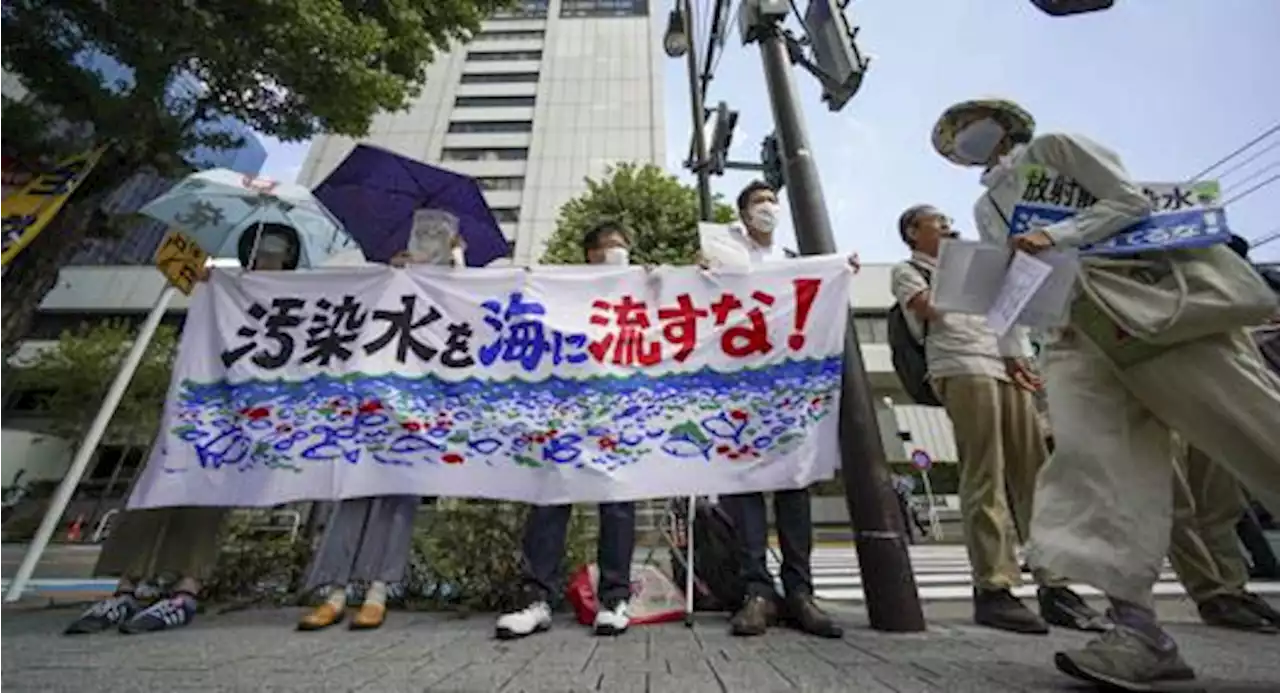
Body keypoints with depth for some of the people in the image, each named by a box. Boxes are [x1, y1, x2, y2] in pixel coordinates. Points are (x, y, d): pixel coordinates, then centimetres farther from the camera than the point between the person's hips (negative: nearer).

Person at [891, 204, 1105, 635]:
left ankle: (1054, 586, 3)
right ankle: (993, 588, -11)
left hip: (1006, 366, 7)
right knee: (985, 478, -13)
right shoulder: (907, 270, 15)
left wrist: (1016, 356, 9)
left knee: (1035, 474, -2)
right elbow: (926, 308, -5)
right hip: (961, 368, -6)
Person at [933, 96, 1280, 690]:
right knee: (1090, 456, -15)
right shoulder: (985, 209, 23)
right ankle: (1139, 629, -16)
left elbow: (1131, 200, -1)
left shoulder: (1057, 147, 11)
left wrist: (1055, 235, -15)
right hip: (1078, 331, 3)